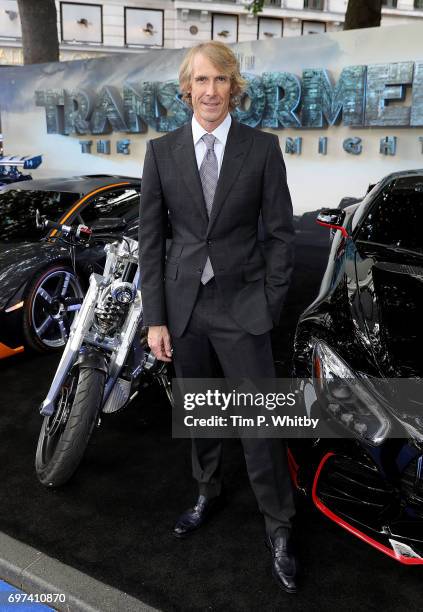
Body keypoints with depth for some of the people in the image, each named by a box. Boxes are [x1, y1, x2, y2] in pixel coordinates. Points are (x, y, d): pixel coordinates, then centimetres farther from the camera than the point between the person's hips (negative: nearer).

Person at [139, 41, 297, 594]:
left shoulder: (262, 148, -3)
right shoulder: (162, 151, 2)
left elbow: (281, 232, -1)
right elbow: (151, 237, 2)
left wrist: (270, 306, -5)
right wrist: (156, 317, -2)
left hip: (242, 305, -2)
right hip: (183, 303, 3)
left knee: (261, 423, 2)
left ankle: (279, 529, 23)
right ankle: (209, 494, 42)